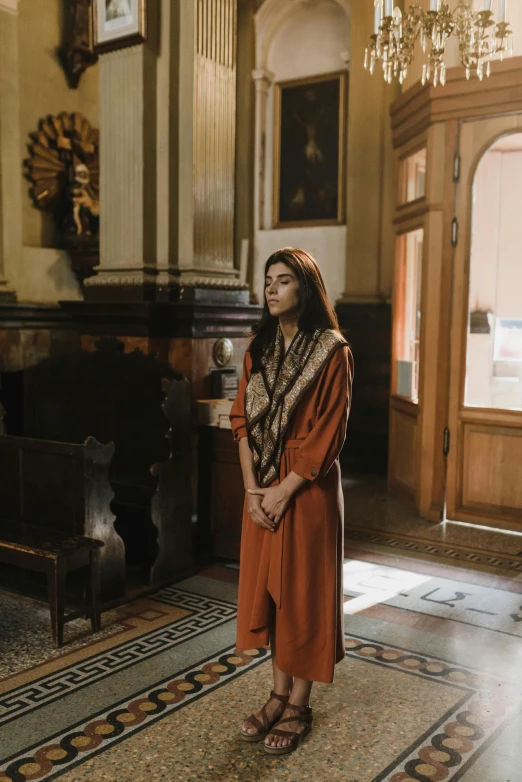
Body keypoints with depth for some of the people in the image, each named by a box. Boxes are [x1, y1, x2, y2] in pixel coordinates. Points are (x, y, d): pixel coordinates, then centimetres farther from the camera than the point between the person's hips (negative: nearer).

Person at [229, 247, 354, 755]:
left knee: (304, 591, 5)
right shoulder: (259, 348, 7)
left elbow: (328, 433, -14)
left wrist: (283, 491, -15)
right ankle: (279, 693, 28)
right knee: (268, 587, 12)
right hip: (262, 490, 6)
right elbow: (242, 418, 5)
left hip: (307, 490, -5)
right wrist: (251, 486, -5)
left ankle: (299, 705, 21)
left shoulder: (332, 351, -11)